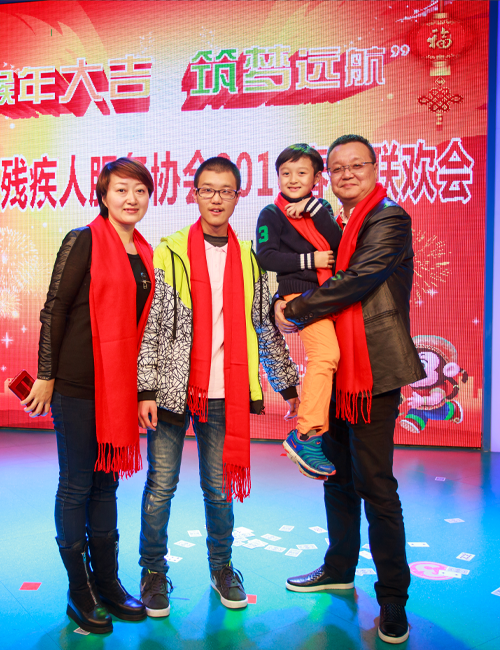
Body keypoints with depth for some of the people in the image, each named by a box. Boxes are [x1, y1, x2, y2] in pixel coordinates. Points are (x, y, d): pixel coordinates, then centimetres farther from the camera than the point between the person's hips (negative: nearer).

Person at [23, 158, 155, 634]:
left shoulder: (144, 253, 12)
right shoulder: (83, 241, -6)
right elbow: (53, 310, -8)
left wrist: (139, 385, 14)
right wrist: (45, 377, -9)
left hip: (118, 385, 6)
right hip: (77, 384, -6)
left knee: (106, 481, 14)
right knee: (76, 484, 5)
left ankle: (107, 582, 27)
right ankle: (79, 591, 21)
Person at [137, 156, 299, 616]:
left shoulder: (250, 259, 9)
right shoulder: (169, 252, 0)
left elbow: (266, 329, 12)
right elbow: (151, 326, -4)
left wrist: (289, 386, 10)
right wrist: (146, 390, -10)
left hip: (224, 395, 2)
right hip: (172, 389, -2)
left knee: (219, 487, 13)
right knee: (161, 486, 7)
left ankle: (222, 567, 34)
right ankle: (154, 571, 28)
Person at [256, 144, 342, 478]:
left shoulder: (322, 208, 17)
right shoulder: (272, 213, 3)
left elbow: (339, 244, 0)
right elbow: (266, 257, -8)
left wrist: (313, 208, -7)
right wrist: (309, 260, -10)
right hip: (299, 292, -6)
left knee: (323, 357, 9)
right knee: (326, 352, -23)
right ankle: (305, 435, -17)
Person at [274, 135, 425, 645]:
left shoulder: (389, 219, -8)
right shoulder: (335, 224, 18)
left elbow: (355, 281, -19)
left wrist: (296, 310, -11)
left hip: (373, 370, -8)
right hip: (337, 370, 8)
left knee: (374, 483, -3)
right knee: (337, 474, 18)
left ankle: (393, 599, 14)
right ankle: (339, 568, 37)